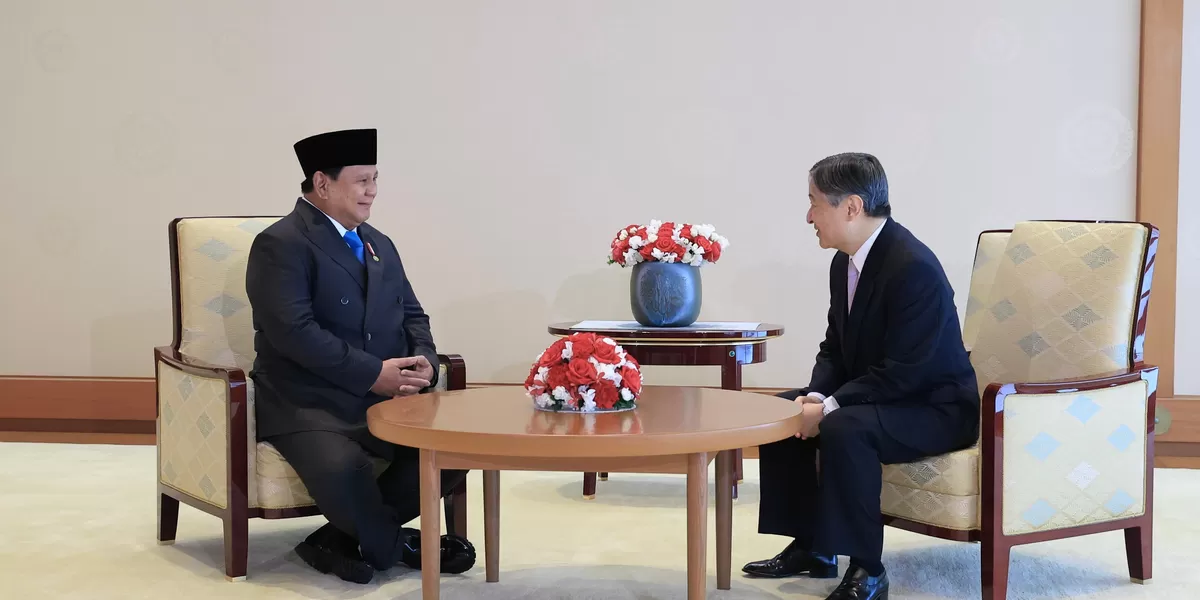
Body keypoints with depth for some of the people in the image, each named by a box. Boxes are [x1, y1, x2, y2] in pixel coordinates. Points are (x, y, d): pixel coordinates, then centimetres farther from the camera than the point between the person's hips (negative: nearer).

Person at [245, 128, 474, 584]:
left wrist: (422, 361, -5)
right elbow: (294, 331, -19)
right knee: (343, 467, -36)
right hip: (308, 403, -7)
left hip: (385, 399, 7)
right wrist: (373, 374, -20)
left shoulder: (379, 245, 18)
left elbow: (412, 315, 19)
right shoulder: (280, 244, -8)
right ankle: (395, 546, -1)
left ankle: (341, 540, -2)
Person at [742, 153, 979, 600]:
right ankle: (811, 546, 11)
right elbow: (835, 347, 10)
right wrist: (816, 396, -9)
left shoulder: (913, 266, -26)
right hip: (877, 395, 10)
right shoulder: (845, 262, 2)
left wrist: (831, 407, -25)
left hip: (935, 408, -10)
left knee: (843, 428, -33)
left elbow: (902, 374, -28)